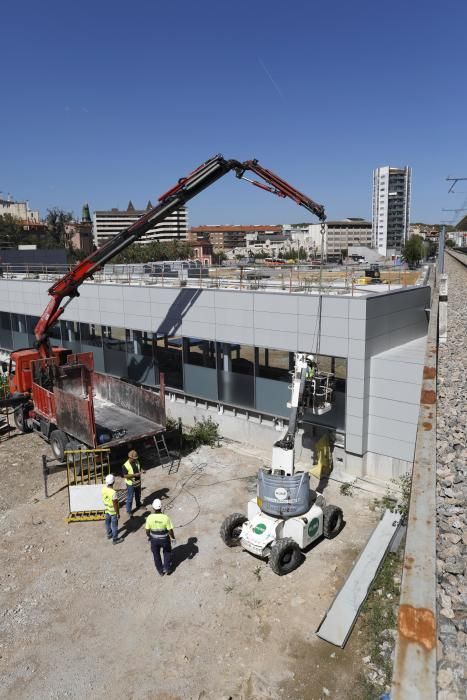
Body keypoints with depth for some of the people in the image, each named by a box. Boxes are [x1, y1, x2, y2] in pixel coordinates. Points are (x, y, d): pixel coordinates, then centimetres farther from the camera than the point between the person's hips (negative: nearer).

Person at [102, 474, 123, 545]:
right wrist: (118, 513, -12)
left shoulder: (103, 489, -15)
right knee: (114, 525, 12)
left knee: (108, 522, 27)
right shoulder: (113, 492, -36)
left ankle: (109, 534, 49)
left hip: (107, 509, 7)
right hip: (113, 511, -7)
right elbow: (115, 504, -26)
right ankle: (115, 539, 28)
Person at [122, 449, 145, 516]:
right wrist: (135, 474, -30)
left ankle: (138, 505, 50)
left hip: (138, 482, 6)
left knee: (138, 495, 26)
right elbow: (125, 475, -23)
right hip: (131, 484, -6)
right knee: (130, 498, 6)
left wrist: (141, 471, -15)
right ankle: (128, 511, 23)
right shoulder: (126, 465, -24)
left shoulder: (137, 462, -5)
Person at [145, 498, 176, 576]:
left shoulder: (149, 517, -22)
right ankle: (167, 569, 33)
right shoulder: (165, 517, -26)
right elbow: (170, 530, -18)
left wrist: (148, 536, 12)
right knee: (167, 552, 28)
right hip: (164, 539, -1)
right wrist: (173, 538, 0)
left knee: (156, 555, 24)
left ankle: (160, 571, 37)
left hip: (154, 539, 1)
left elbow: (147, 530, -9)